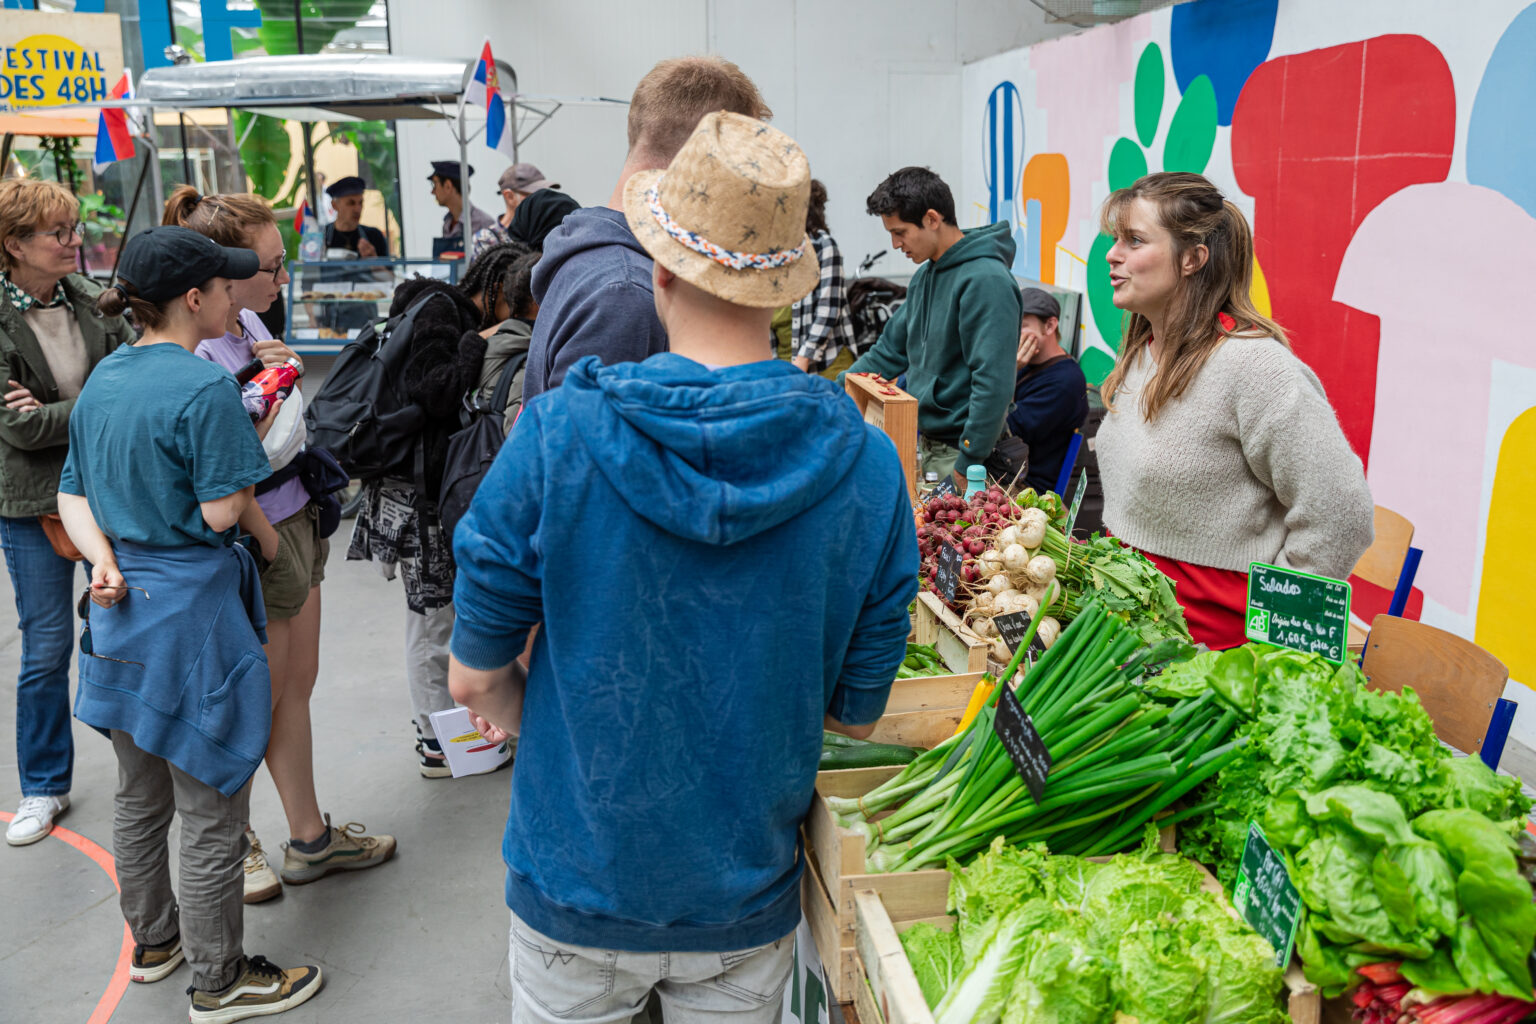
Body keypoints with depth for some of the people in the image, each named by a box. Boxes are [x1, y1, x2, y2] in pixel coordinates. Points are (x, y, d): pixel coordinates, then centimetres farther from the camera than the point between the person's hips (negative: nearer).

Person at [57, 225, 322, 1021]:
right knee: (211, 812, 5)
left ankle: (152, 939, 41)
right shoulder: (206, 388, -20)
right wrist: (259, 434, -6)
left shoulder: (103, 379, 7)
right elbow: (222, 510, -19)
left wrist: (106, 561, -5)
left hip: (121, 608, 9)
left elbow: (72, 495, 8)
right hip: (190, 610, -9)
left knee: (139, 796, 23)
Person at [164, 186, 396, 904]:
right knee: (260, 704, 8)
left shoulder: (249, 323, 5)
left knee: (297, 686, 16)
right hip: (254, 542, -9)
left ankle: (309, 839, 30)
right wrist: (275, 551, -11)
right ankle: (233, 838, 31)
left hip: (294, 519, 9)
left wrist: (287, 374, -4)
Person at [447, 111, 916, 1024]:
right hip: (747, 901, 1)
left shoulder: (555, 436, -19)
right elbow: (856, 714, -5)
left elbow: (477, 680, -10)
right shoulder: (868, 468, -14)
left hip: (575, 890, 0)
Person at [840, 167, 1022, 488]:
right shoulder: (924, 277, 13)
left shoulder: (986, 281, -17)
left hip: (959, 451, -8)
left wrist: (967, 465, -23)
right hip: (923, 446, 8)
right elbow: (888, 353, 20)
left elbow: (993, 383, -22)